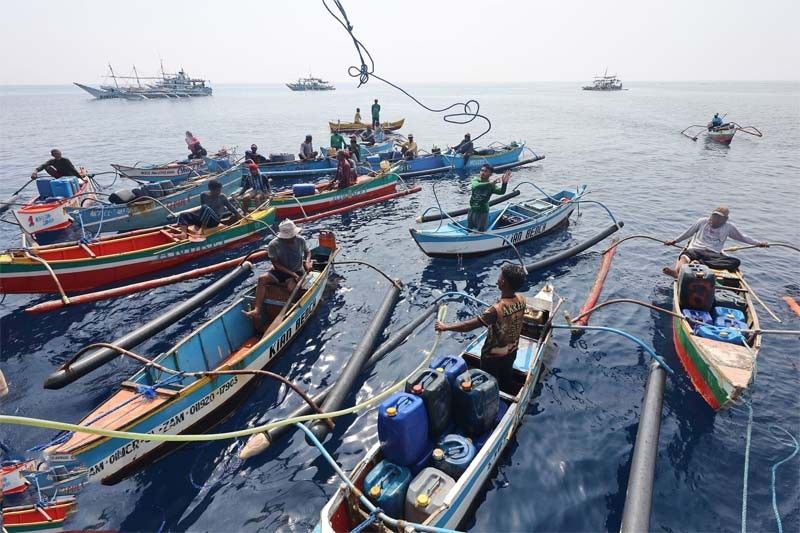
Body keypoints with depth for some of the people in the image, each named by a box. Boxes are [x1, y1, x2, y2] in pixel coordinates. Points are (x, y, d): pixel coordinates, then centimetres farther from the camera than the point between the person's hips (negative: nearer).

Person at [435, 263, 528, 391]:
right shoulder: (521, 299, -15)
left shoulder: (496, 309, -36)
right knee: (507, 381, 28)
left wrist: (445, 327, -19)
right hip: (511, 351, 6)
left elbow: (469, 326, -30)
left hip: (493, 356, -6)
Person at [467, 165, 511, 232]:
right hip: (472, 210, 3)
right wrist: (489, 183, -40)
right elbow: (475, 186, -29)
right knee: (469, 230, 18)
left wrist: (504, 183, -48)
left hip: (483, 212, -3)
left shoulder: (491, 186, -10)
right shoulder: (475, 180, -5)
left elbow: (501, 192, -27)